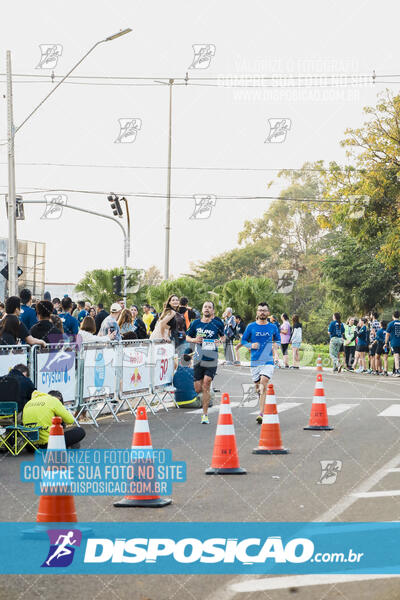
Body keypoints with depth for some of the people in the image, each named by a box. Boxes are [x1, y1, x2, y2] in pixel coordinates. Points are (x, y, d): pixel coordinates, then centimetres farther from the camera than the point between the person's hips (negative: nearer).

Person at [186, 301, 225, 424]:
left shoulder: (217, 324, 0)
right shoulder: (195, 323, 3)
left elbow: (223, 336, 15)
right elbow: (187, 337, 12)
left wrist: (220, 341, -8)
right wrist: (194, 340, -9)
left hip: (212, 359, -2)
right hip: (198, 359, 2)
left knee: (206, 385, -12)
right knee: (198, 389, 2)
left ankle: (205, 415, -3)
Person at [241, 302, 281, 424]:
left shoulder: (273, 327, 5)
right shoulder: (251, 326, 3)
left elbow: (278, 340, 19)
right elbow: (243, 340, 10)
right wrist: (251, 345, -10)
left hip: (268, 361, -2)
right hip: (255, 361, 2)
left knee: (263, 384, -18)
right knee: (258, 386, 9)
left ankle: (261, 414, -22)